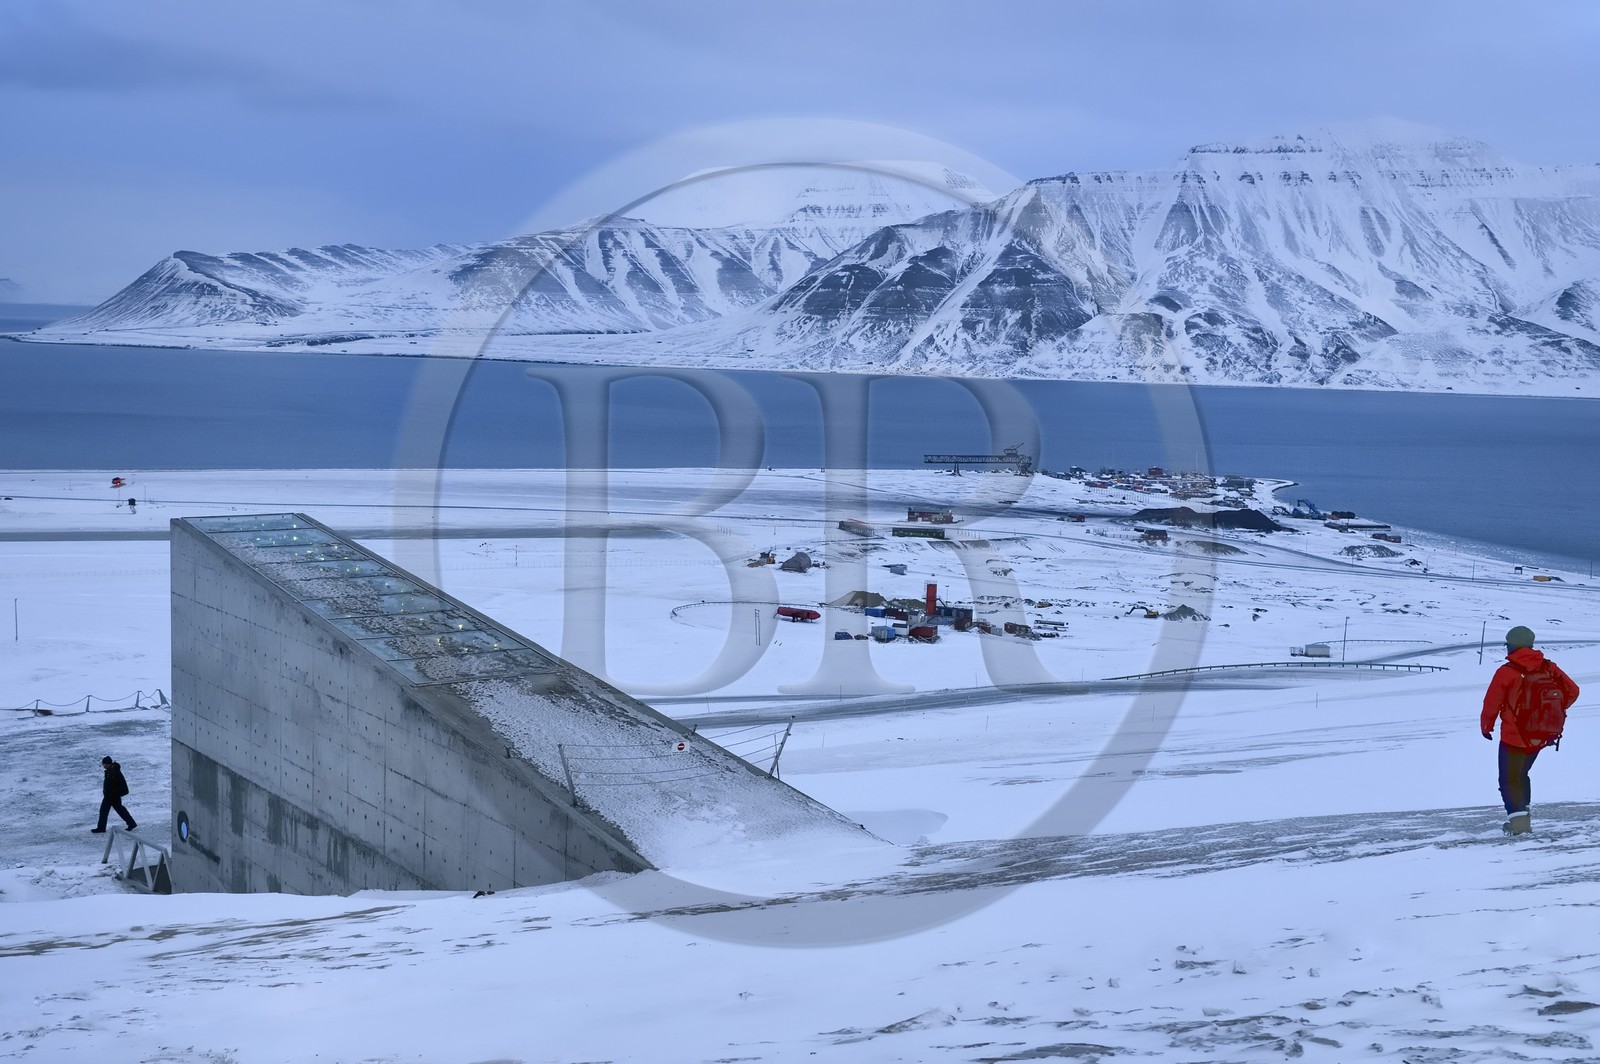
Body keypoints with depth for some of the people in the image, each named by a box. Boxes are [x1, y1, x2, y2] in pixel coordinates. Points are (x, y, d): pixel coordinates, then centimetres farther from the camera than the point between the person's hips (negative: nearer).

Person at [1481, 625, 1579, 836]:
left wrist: (1486, 726, 11)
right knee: (1521, 775, 24)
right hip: (1541, 737, 6)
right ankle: (1525, 817, 24)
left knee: (1509, 779, 2)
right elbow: (1572, 691, 5)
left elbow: (1491, 704, -7)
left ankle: (1517, 819, -16)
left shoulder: (1506, 672, -12)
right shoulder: (1550, 668, 2)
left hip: (1513, 736, -6)